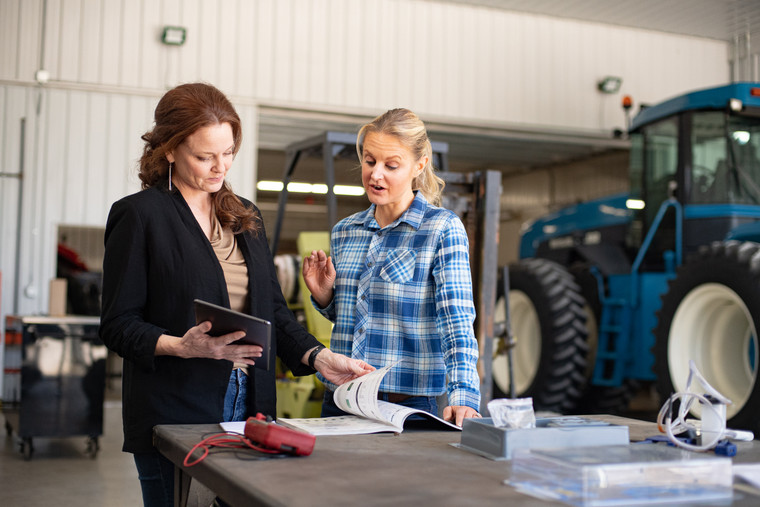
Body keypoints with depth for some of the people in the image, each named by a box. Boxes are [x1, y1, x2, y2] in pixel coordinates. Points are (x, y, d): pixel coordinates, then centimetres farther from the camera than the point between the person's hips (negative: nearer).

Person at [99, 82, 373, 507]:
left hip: (248, 409, 5)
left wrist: (318, 357, -2)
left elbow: (273, 309, 14)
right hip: (174, 416, -5)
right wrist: (184, 347, -23)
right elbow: (118, 325, -7)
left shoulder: (246, 216, 15)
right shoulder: (139, 215, -4)